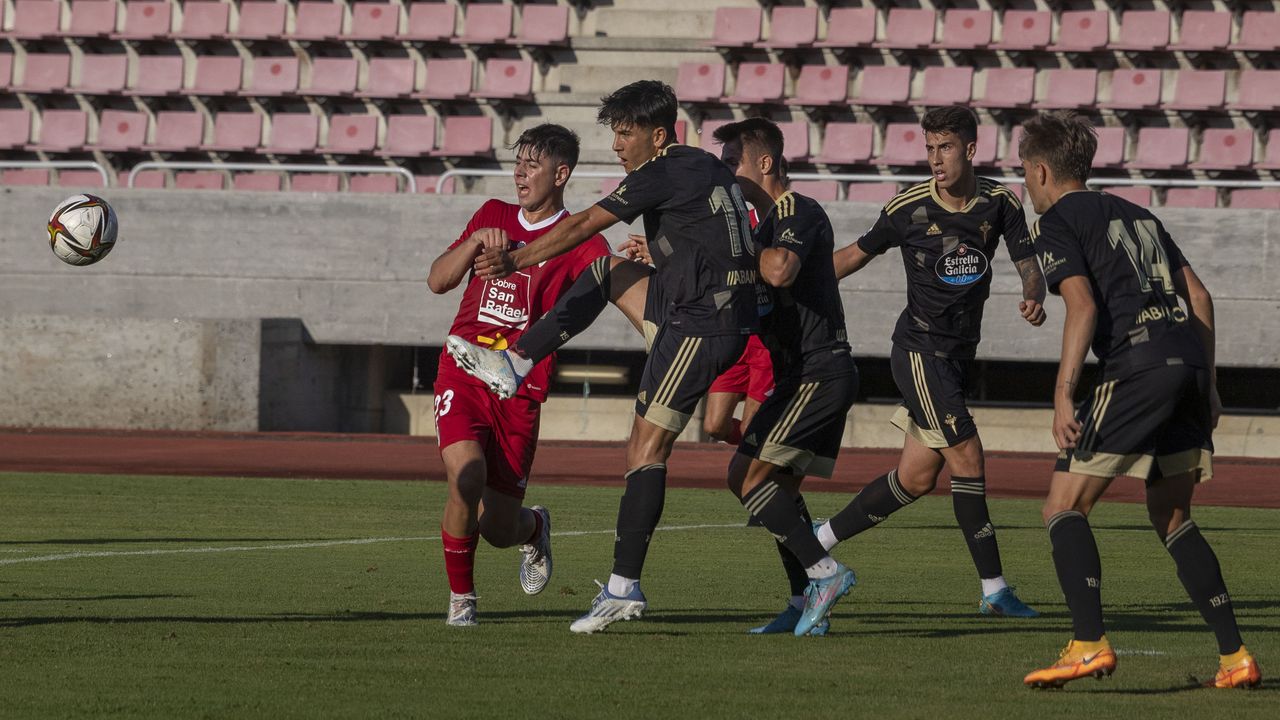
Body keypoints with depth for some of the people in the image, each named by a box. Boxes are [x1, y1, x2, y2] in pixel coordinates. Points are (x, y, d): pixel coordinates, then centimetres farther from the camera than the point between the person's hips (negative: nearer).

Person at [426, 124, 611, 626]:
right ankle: (460, 597, -3)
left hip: (520, 390, -2)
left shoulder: (578, 240, 2)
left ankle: (535, 528, 39)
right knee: (467, 478, -25)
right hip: (463, 372, 2)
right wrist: (476, 242, -7)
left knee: (499, 530, 0)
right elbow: (437, 281, 11)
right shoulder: (493, 216, 14)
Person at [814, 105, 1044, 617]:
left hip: (960, 354, 5)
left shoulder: (1000, 203, 1)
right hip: (920, 349, -5)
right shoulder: (909, 208, -8)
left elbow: (1028, 262, 1)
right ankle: (993, 589, -10)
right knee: (967, 458, -14)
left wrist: (1033, 297, -23)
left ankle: (821, 540, 21)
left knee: (916, 479, 7)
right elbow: (856, 255, 4)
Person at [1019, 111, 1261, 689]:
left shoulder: (1056, 222, 6)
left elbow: (1083, 306, -10)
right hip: (1189, 361, 7)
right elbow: (1199, 295, 22)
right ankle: (1235, 657, 10)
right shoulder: (1136, 214, 27)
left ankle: (1089, 644, -18)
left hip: (1136, 366, -7)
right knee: (1172, 521, 18)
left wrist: (1063, 395, -13)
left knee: (1064, 508, -2)